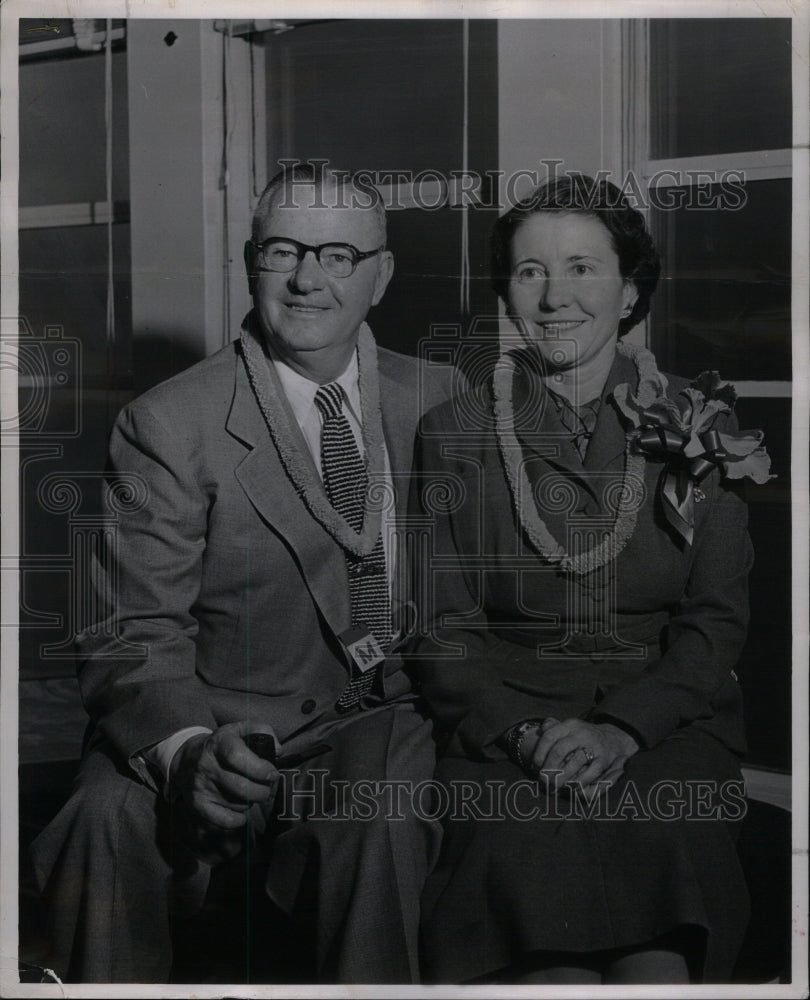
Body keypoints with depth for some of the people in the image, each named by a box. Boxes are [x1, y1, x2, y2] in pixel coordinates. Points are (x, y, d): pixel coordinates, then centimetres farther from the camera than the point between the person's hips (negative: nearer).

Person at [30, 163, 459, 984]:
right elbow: (135, 641, -10)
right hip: (226, 725, -2)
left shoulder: (440, 400, 11)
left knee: (379, 803, -33)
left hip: (385, 725, 2)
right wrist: (189, 749, -31)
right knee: (110, 819, -32)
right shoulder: (167, 425, -3)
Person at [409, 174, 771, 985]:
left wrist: (623, 729, -13)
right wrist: (527, 734, -14)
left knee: (660, 828, -30)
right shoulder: (454, 435, 8)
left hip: (666, 721, 1)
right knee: (529, 839, -30)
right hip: (505, 722, 0)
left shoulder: (695, 425, 9)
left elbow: (717, 620, 3)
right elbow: (441, 631, 3)